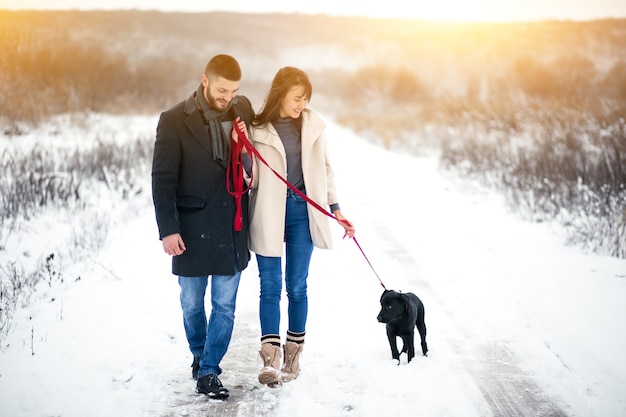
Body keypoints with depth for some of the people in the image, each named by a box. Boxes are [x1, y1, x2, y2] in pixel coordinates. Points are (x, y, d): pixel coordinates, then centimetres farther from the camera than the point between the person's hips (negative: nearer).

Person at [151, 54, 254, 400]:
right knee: (192, 304, 12)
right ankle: (199, 355, 35)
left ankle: (208, 372, 13)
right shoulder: (175, 121, -8)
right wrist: (168, 229, -14)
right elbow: (162, 179, -9)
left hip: (231, 227, 2)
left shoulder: (242, 110, 2)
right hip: (192, 228, -2)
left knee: (225, 305, 4)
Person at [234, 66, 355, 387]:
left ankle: (293, 354, 19)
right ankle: (270, 359, -6)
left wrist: (335, 207, 12)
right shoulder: (257, 129, -5)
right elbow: (251, 179, -4)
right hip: (268, 214, -2)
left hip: (303, 212, 2)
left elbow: (324, 169, 12)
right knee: (270, 286, -3)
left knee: (297, 286, 8)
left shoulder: (313, 125, 3)